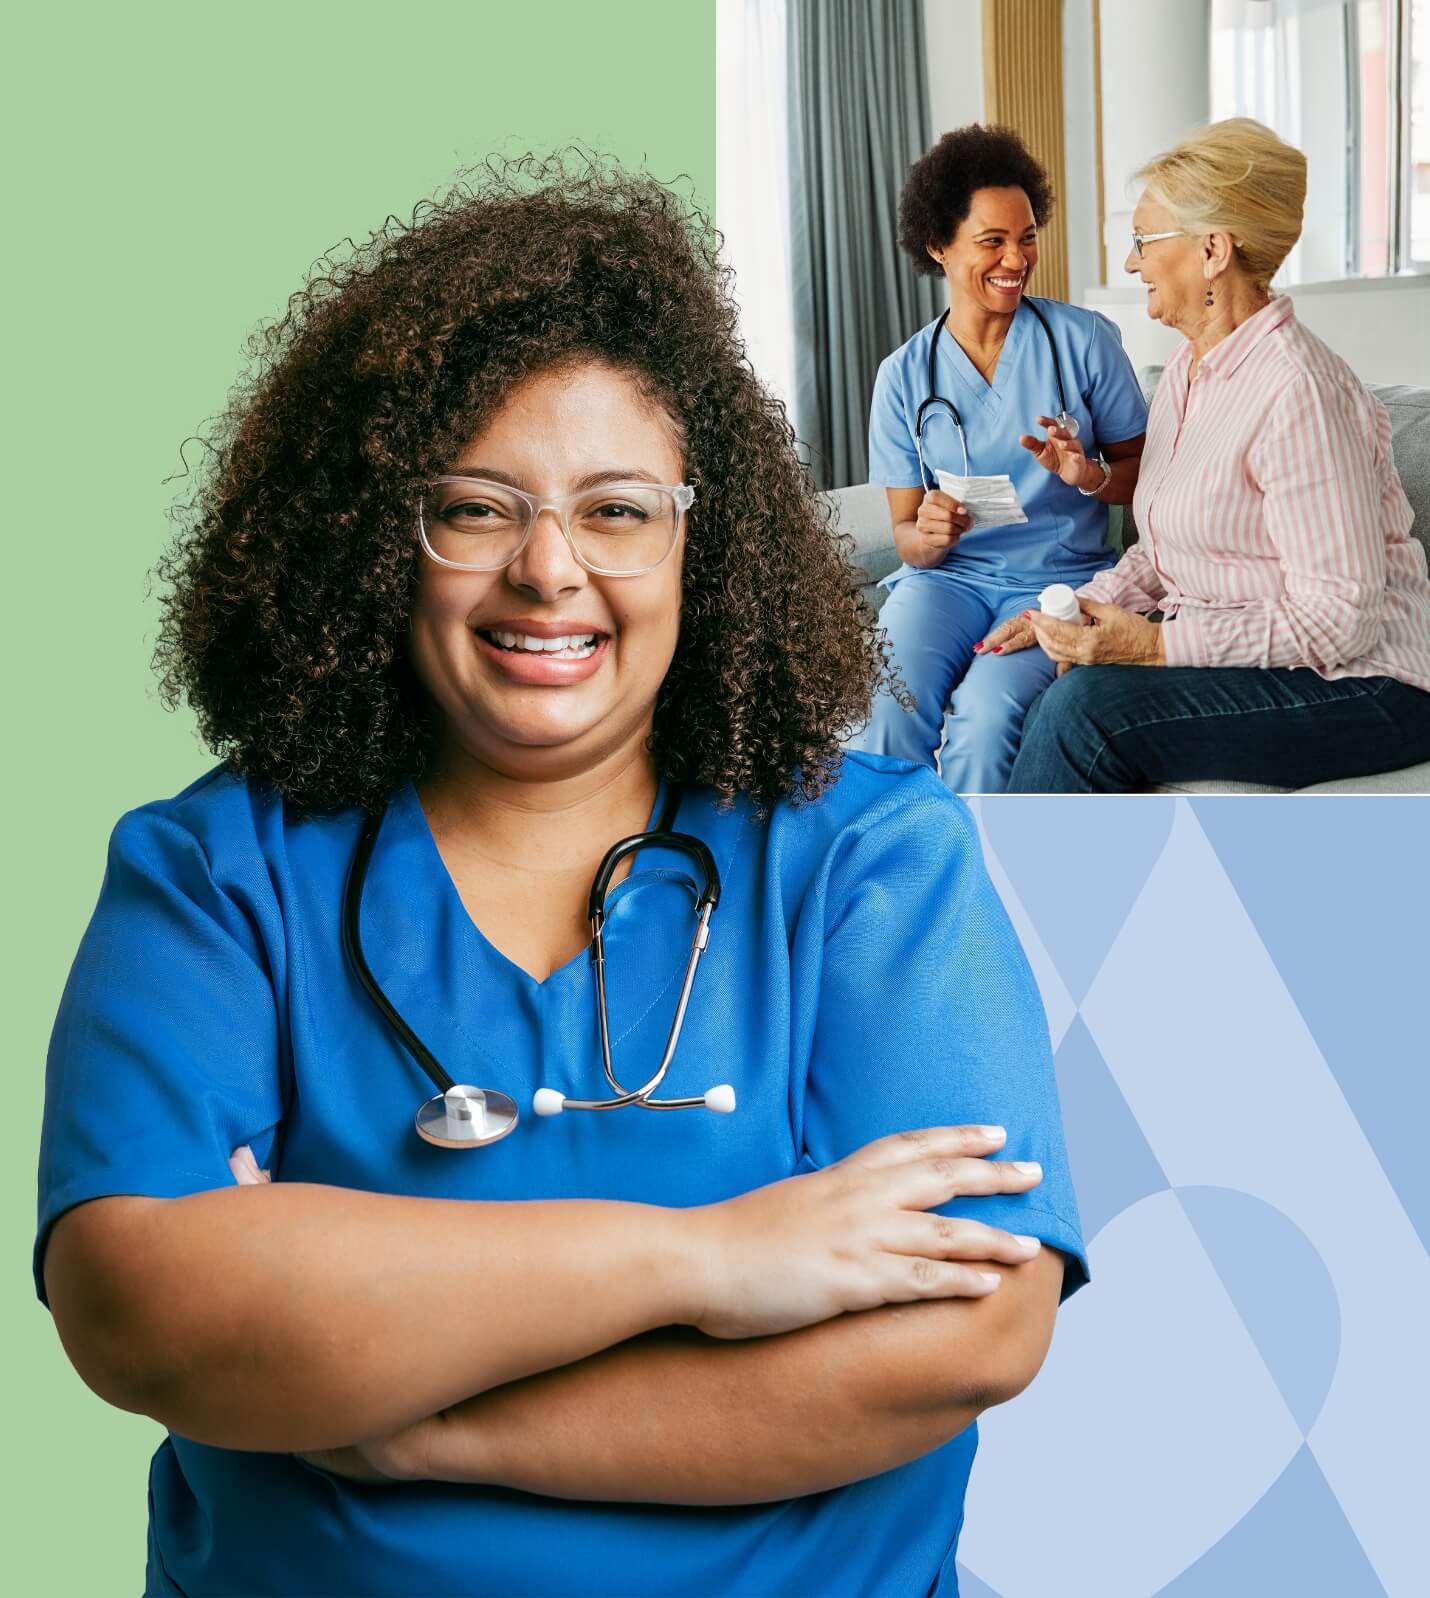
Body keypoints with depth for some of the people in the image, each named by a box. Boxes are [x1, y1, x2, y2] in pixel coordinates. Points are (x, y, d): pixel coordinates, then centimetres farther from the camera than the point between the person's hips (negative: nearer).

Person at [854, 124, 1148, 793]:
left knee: (988, 714, -32)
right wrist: (928, 535, -17)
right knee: (889, 710, -31)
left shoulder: (1083, 339, 2)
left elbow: (1142, 474, 7)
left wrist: (1091, 476, -16)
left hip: (1059, 578, -1)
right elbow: (905, 534, 7)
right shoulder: (904, 375, 7)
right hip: (948, 576, 2)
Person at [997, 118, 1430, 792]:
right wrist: (1084, 608, 0)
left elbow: (1335, 621, -23)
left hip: (1356, 686, -9)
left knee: (1086, 705, -27)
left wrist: (1155, 644, -24)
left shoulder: (1295, 392, -20)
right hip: (1225, 650, 9)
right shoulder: (1187, 370, 12)